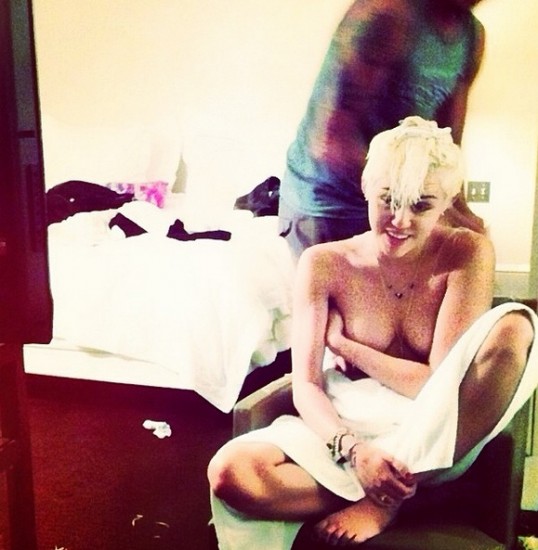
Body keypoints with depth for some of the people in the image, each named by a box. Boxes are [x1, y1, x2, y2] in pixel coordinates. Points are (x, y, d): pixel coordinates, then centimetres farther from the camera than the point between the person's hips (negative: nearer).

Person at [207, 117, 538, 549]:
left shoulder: (468, 254, -6)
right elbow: (306, 387, -10)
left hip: (440, 439, 1)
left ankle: (384, 502, -20)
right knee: (230, 472, -28)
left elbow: (442, 381, -12)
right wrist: (352, 449, -29)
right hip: (346, 429, 0)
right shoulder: (325, 264, -5)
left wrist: (344, 345, -8)